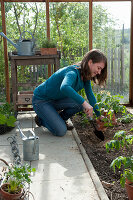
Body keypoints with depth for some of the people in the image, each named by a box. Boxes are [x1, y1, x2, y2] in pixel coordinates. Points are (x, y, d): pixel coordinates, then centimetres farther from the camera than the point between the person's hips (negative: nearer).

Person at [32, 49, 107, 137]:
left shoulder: (85, 76, -2)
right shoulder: (73, 72, -30)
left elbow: (90, 95, 10)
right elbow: (64, 88, -52)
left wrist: (99, 115, 9)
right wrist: (84, 102, -54)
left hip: (56, 100, 8)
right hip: (41, 100, -8)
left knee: (80, 103, -16)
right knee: (61, 131, -20)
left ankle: (59, 120, 8)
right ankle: (41, 119, 8)